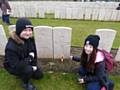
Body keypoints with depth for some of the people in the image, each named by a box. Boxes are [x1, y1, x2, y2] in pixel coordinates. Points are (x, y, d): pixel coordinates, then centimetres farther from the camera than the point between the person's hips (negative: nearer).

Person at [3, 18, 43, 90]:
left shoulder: (30, 39, -16)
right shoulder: (11, 46, -36)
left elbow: (33, 52, -2)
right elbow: (16, 66, -34)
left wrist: (34, 64, -10)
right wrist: (30, 58, -29)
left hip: (26, 63, 6)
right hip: (13, 67, -6)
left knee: (39, 75, 9)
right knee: (28, 69, -34)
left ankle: (23, 74, 30)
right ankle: (26, 83, 0)